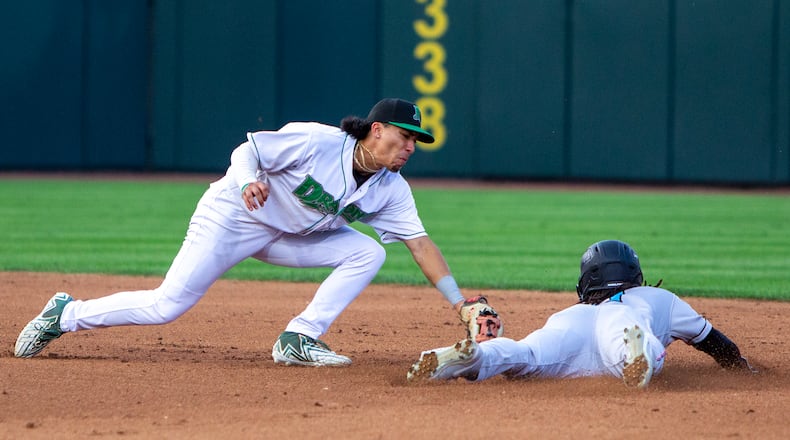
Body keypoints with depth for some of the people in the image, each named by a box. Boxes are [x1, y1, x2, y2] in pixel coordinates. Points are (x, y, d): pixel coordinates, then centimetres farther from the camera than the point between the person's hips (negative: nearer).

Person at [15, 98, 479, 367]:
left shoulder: (392, 190, -7)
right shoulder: (316, 142, -25)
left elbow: (421, 243, -8)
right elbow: (247, 151, -20)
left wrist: (459, 300, -15)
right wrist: (248, 181, -42)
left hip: (292, 235, 7)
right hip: (234, 216, -7)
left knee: (367, 252, -11)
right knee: (167, 305, -15)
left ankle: (299, 340, -11)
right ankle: (66, 314, 4)